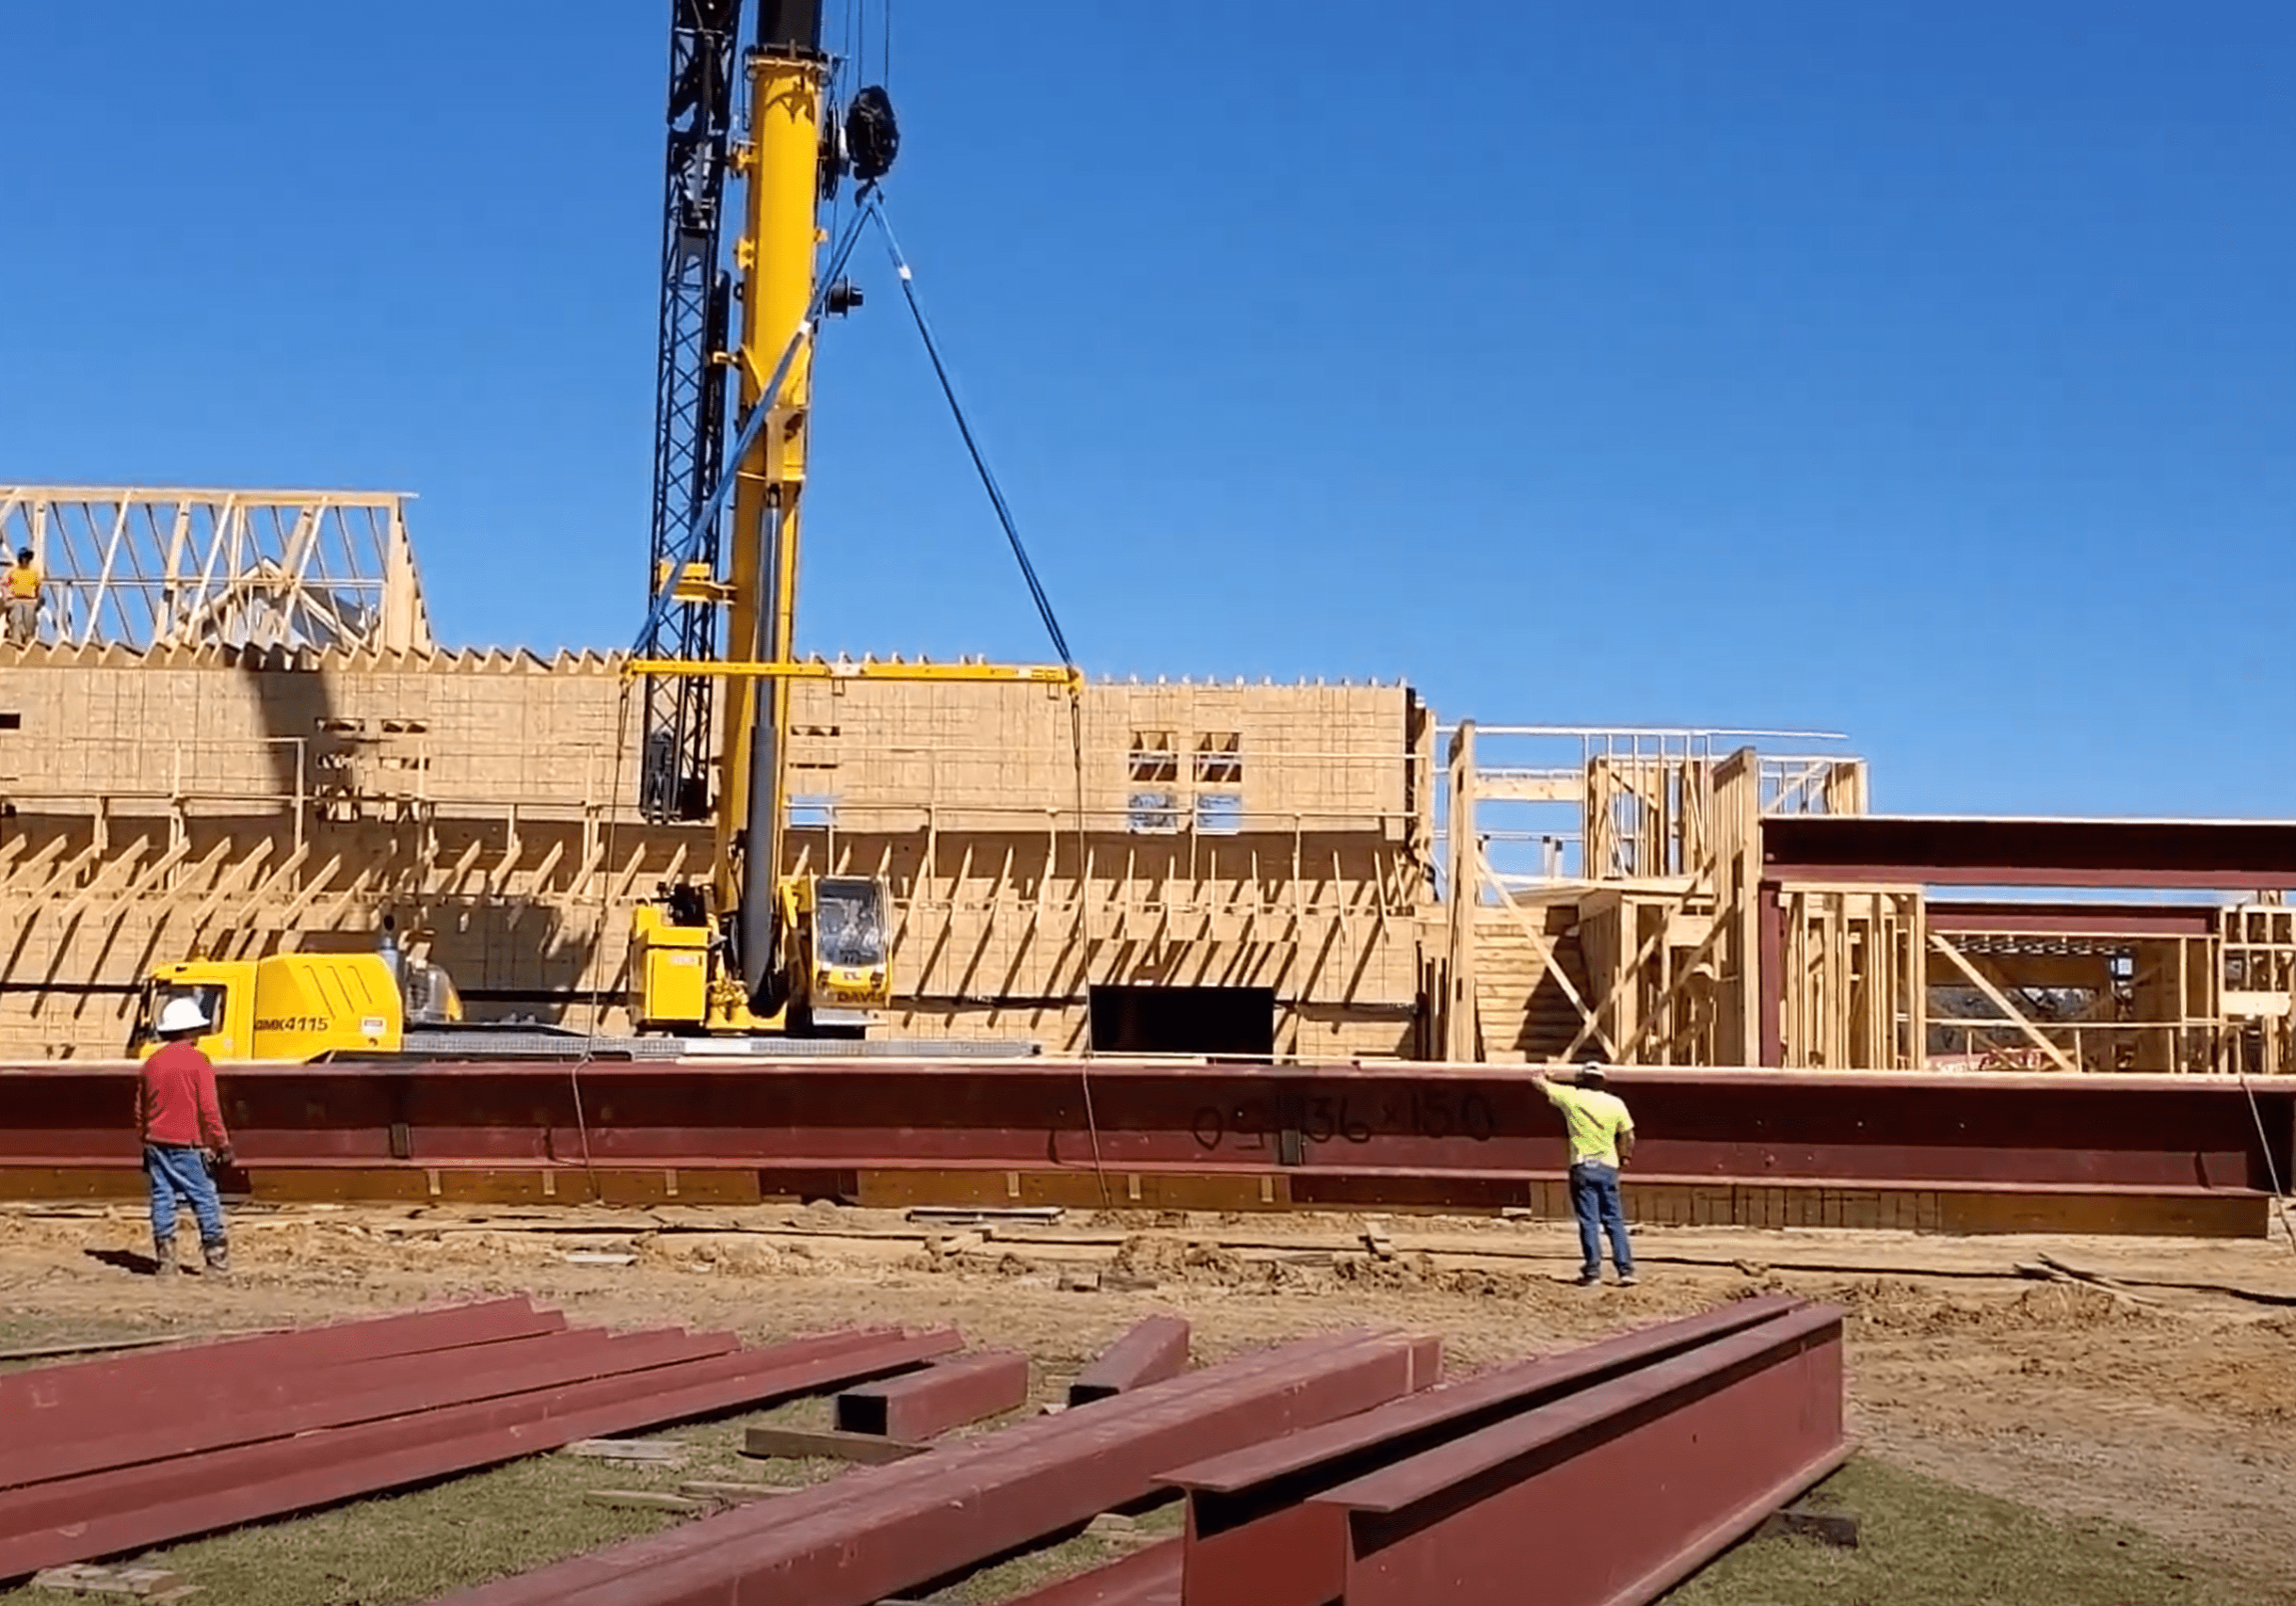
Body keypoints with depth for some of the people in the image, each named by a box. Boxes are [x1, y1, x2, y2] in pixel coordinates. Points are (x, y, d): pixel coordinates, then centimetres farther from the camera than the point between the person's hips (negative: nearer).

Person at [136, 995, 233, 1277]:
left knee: (162, 1199, 6)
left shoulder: (152, 1062, 9)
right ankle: (217, 1259, 2)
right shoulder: (198, 1061, -9)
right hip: (186, 1145, -5)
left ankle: (165, 1261, 5)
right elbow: (209, 1109, -12)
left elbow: (141, 1108, 16)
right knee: (204, 1199, 0)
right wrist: (222, 1144, -6)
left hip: (156, 1144, 6)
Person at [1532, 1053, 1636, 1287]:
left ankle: (1592, 1271, -3)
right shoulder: (1615, 1103, 1)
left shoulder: (1572, 1098, -4)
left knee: (1589, 1221, -2)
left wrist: (1539, 1077, 36)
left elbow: (1545, 1086, 13)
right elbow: (1628, 1137, 8)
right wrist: (1625, 1156, 27)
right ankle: (1626, 1270, 3)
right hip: (1608, 1167, 2)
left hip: (1583, 1167, -2)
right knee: (1614, 1220, 7)